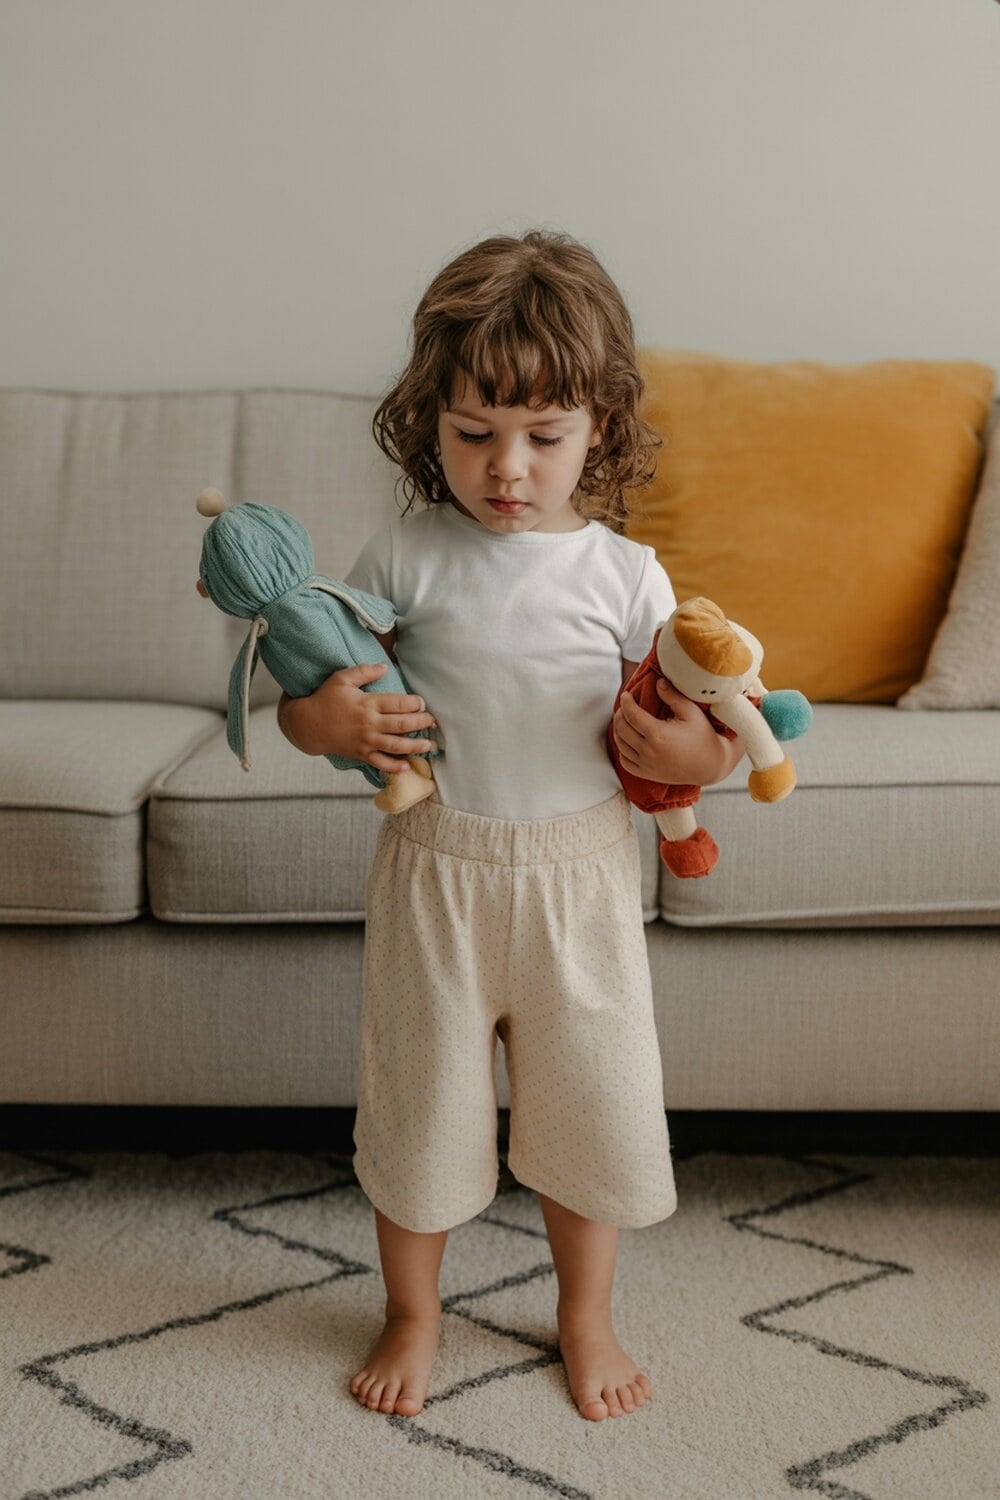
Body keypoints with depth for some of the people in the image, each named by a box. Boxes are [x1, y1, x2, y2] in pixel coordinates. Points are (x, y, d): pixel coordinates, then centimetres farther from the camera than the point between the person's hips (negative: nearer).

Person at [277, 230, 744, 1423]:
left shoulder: (625, 574, -5)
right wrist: (323, 719, -21)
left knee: (588, 1101, 11)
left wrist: (698, 753, -21)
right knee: (418, 1097, 13)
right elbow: (311, 691, 1)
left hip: (578, 872, 0)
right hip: (434, 864, 0)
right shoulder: (404, 555, -6)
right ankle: (412, 1314, 37)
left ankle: (585, 1316, 37)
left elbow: (679, 734, 2)